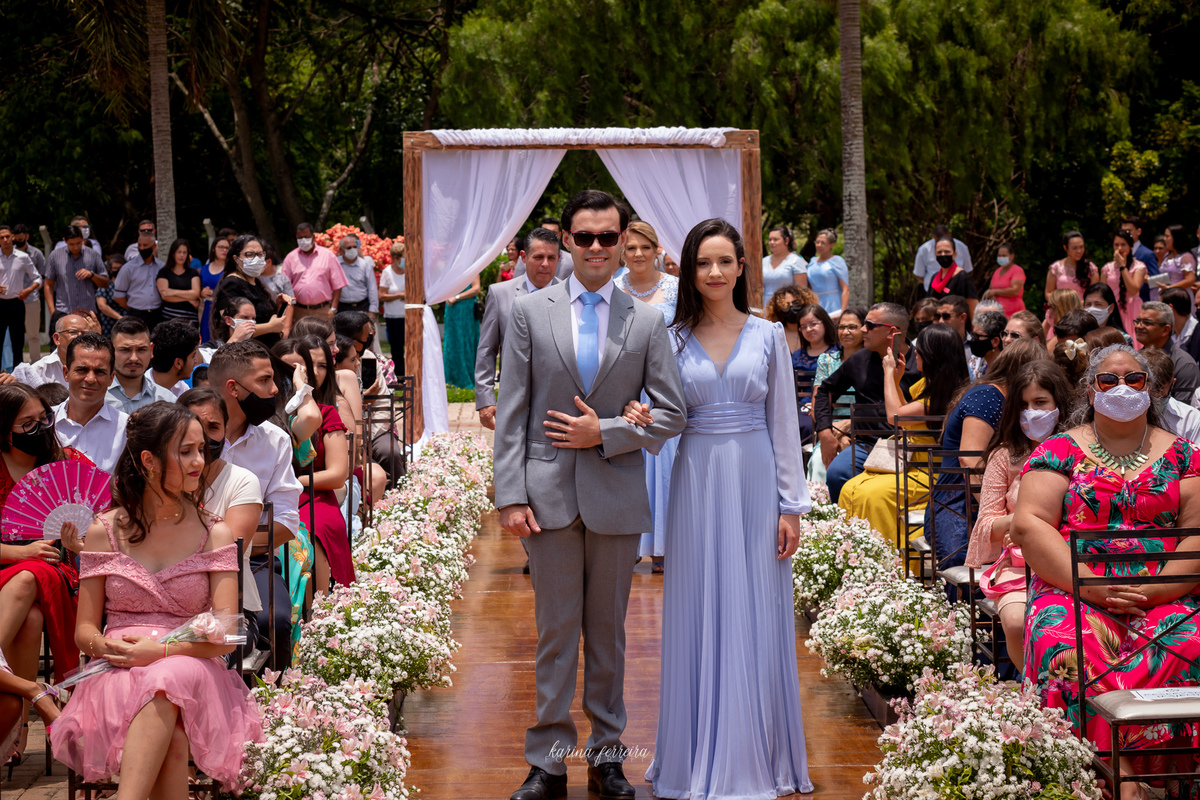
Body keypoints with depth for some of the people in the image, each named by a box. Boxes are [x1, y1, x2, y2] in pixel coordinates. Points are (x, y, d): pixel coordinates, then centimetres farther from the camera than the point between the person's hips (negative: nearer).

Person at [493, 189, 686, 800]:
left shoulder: (647, 322, 5)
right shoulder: (530, 313, 4)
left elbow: (670, 415, 4)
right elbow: (511, 412, 1)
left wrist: (604, 433, -9)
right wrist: (510, 496, -5)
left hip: (617, 497, 1)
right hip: (550, 495, -1)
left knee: (608, 632, 9)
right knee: (556, 632, 3)